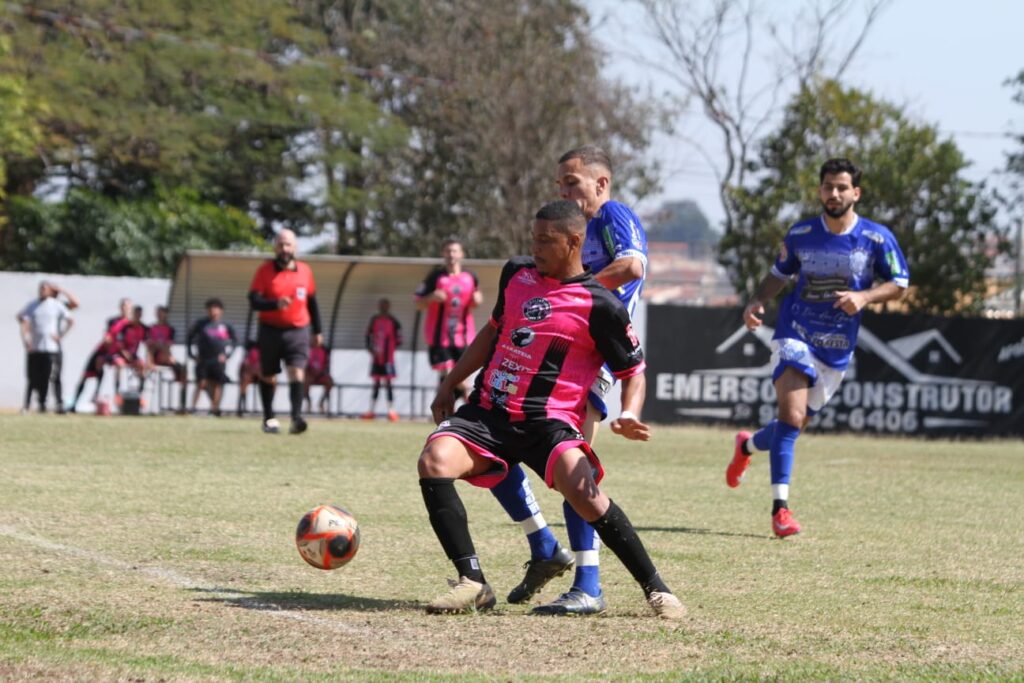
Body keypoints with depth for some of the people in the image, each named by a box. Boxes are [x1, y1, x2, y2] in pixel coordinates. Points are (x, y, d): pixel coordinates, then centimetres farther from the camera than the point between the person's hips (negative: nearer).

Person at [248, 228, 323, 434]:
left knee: (297, 373, -18)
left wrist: (317, 331, 18)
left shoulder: (305, 271, 6)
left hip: (297, 331, 0)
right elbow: (254, 300, -12)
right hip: (270, 331, 0)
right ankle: (269, 419, 29)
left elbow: (312, 302, 16)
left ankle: (296, 418, -27)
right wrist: (276, 304, -30)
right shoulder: (265, 271, -3)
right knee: (268, 377, 12)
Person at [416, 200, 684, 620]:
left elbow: (633, 371, 1)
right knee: (434, 461, -24)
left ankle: (655, 588, -12)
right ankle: (472, 583, -16)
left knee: (582, 492, -30)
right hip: (488, 411, 5)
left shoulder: (600, 305, -6)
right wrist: (450, 384, 28)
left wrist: (629, 417, -20)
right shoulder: (517, 274, 10)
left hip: (548, 423, -5)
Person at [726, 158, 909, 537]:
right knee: (791, 416, -21)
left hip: (837, 349, 2)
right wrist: (756, 302, -6)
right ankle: (780, 508, -21)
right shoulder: (800, 234, -1)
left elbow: (898, 283, 1)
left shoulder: (876, 238, -5)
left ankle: (748, 445, 47)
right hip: (795, 335, -2)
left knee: (794, 423, 13)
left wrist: (864, 297, -18)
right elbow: (779, 274, 13)